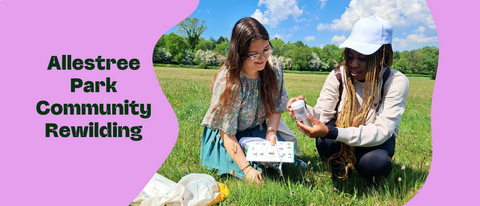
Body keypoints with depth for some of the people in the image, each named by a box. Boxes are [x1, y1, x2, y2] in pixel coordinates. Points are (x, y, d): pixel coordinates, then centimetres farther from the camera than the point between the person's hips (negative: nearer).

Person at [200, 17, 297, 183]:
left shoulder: (273, 66, -15)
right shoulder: (227, 82, -29)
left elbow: (276, 107, -2)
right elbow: (227, 133, -24)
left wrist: (271, 132, -21)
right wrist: (246, 169, -31)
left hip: (259, 128, 5)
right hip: (229, 139, -4)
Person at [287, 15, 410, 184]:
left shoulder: (396, 82, -23)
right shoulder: (338, 76, -16)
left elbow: (382, 131, -32)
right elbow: (322, 115, -15)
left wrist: (330, 132, -45)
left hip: (377, 140, -1)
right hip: (342, 134, 2)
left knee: (375, 163, -35)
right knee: (325, 144, -32)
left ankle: (374, 178, 4)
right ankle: (340, 167, 4)